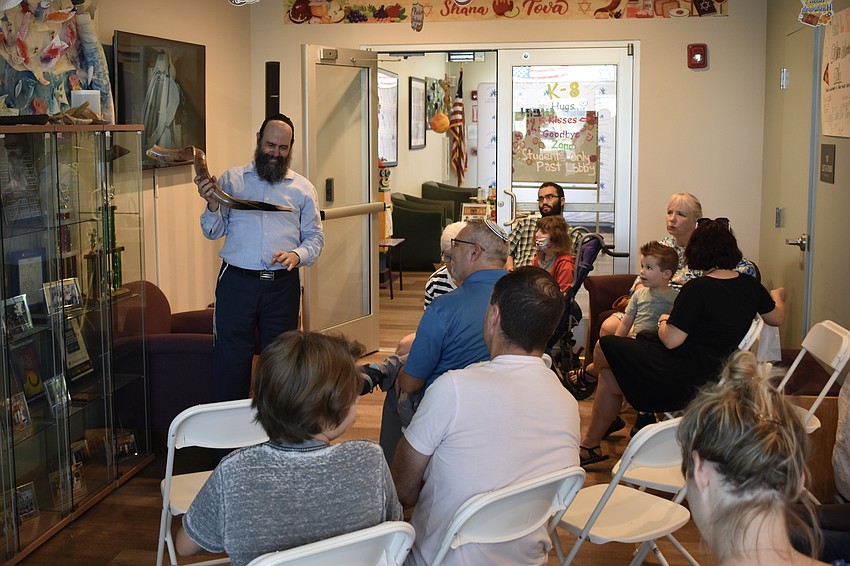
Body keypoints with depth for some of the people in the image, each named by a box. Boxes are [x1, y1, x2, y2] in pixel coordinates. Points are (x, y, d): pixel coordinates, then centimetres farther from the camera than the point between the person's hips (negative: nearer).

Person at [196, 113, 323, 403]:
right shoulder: (231, 179, 8)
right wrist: (212, 205, -14)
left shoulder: (303, 188, 11)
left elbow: (315, 236, 11)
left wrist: (297, 255, -9)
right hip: (237, 282, -1)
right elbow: (214, 232, 6)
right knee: (229, 359, -2)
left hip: (282, 284, 1)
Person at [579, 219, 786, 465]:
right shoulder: (749, 285, 1)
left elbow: (671, 340, -22)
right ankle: (590, 443, 30)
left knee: (606, 347, 10)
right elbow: (776, 318, 19)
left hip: (684, 382, -9)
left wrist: (663, 321, 2)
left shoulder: (697, 289, -21)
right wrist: (777, 297, 42)